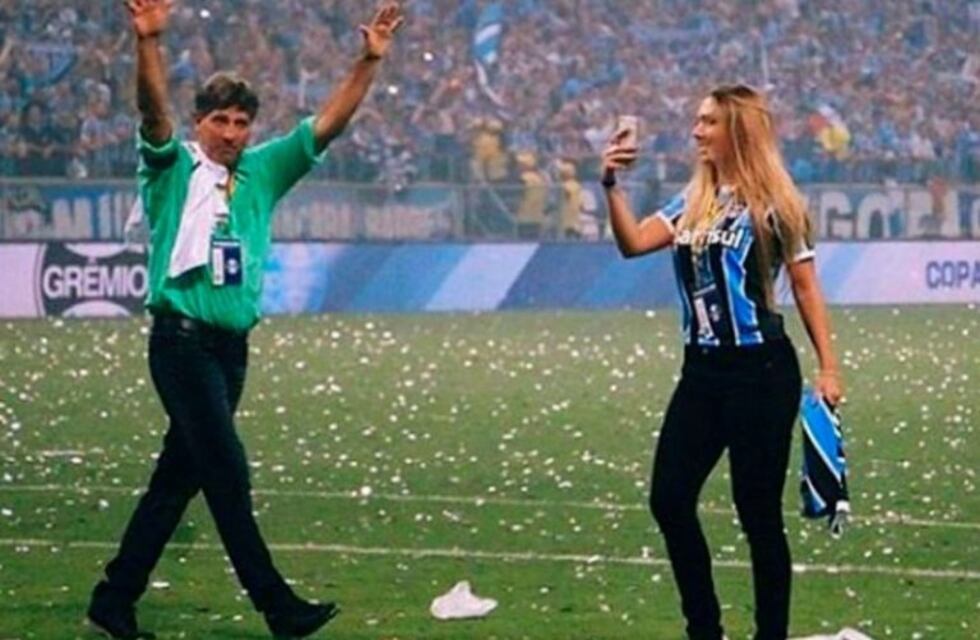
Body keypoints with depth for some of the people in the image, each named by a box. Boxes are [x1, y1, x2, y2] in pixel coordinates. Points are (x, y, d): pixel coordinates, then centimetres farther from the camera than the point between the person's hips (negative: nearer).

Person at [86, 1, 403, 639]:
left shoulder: (260, 173, 13)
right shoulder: (175, 168, -2)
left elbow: (328, 125, 12)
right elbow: (154, 111, -20)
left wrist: (371, 60, 2)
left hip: (232, 346, 6)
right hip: (182, 341, -6)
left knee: (179, 476, 9)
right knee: (228, 471, -9)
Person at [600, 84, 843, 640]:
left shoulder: (773, 202, -7)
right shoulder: (694, 202, 11)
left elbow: (805, 286, -5)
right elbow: (633, 242, 2)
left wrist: (828, 368, -11)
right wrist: (612, 186, -12)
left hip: (761, 371, -7)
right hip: (703, 370, 7)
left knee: (758, 513, -2)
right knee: (670, 499, 4)